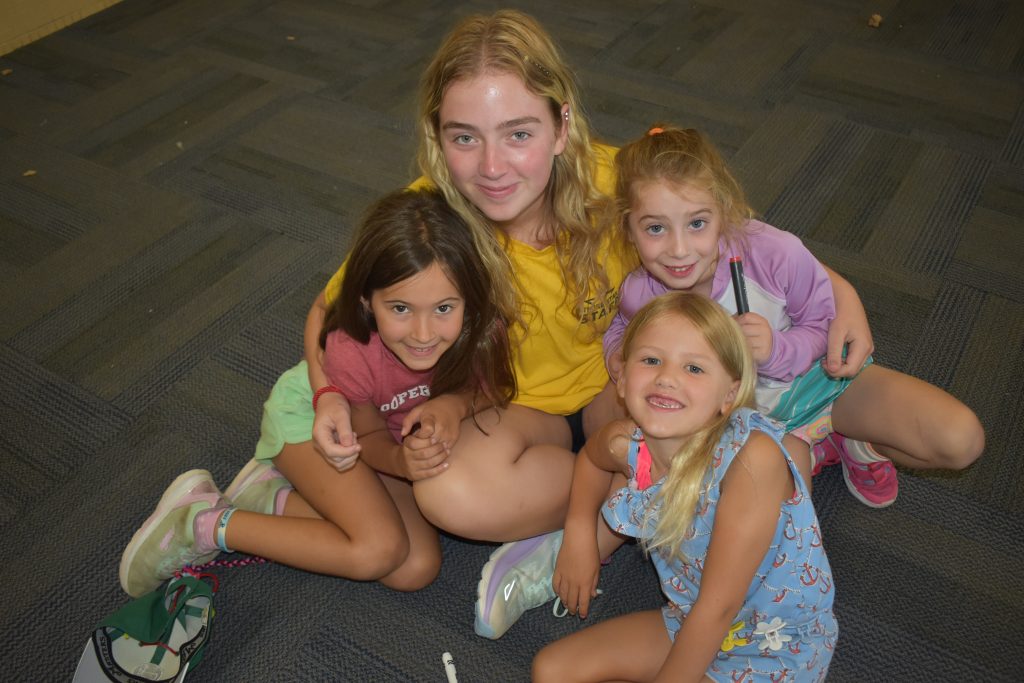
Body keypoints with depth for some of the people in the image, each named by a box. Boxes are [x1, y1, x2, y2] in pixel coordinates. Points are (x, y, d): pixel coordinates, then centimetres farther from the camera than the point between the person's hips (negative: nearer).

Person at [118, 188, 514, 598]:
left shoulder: (480, 330, -32)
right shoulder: (350, 352, -38)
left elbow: (487, 401, -15)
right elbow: (370, 436, -19)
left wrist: (447, 416, -38)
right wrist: (401, 459, -43)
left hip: (398, 428, 5)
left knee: (416, 569, -11)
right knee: (376, 552, -24)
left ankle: (268, 495, 2)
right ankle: (198, 523, -9)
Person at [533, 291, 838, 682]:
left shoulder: (752, 457, -33)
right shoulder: (626, 444, -15)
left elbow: (719, 606, -27)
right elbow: (592, 454, 13)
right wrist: (579, 536, 6)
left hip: (779, 649, -6)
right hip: (690, 622, 6)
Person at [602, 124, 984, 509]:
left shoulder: (776, 253, -34)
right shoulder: (640, 294, -26)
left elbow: (822, 323, -15)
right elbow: (624, 329, 1)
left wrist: (776, 349, -36)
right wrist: (621, 354, -22)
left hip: (820, 374, 0)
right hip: (751, 412, 1)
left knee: (962, 440, -11)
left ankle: (856, 442, 17)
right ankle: (805, 450, 12)